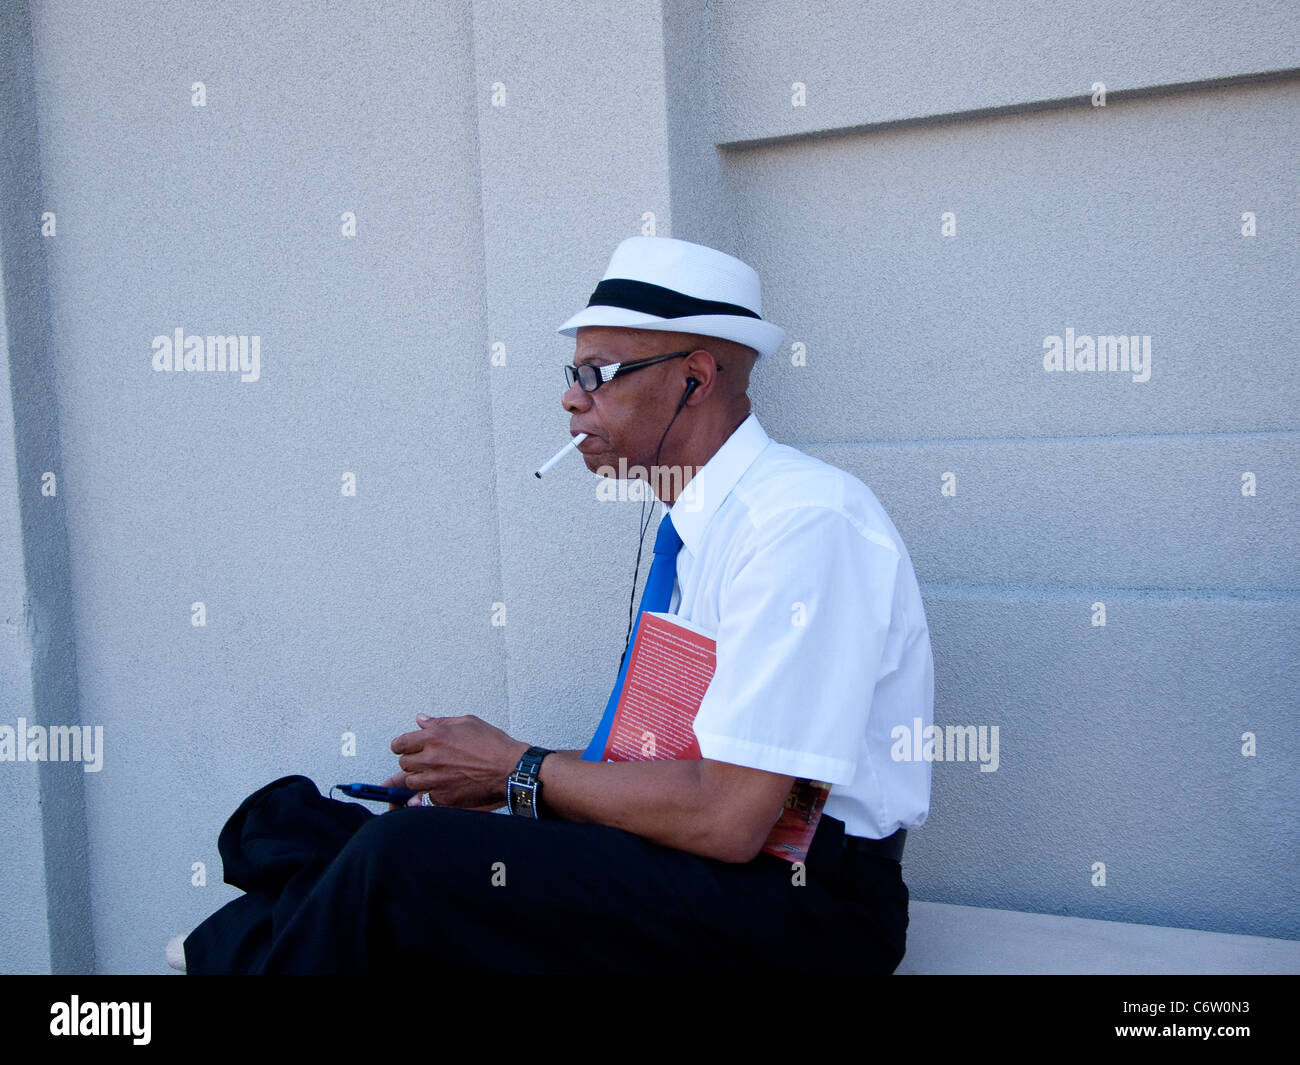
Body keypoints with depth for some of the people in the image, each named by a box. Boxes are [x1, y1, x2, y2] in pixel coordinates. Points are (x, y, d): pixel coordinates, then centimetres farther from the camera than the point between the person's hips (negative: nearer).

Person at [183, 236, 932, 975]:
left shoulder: (803, 520, -20)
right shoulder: (697, 521, 12)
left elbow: (728, 818, -24)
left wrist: (517, 770, -11)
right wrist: (501, 768, 1)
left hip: (806, 902, -9)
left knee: (403, 860, -18)